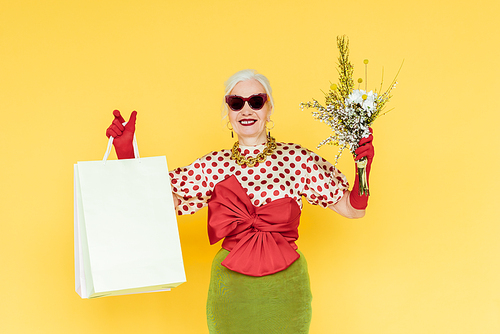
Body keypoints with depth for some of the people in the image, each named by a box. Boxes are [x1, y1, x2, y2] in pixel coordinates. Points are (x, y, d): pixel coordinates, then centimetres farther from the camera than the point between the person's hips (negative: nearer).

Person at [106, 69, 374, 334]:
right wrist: (127, 154, -6)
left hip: (285, 291, -1)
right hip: (230, 290, 1)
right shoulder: (213, 166, 2)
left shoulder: (297, 160, -3)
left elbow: (352, 209, 0)